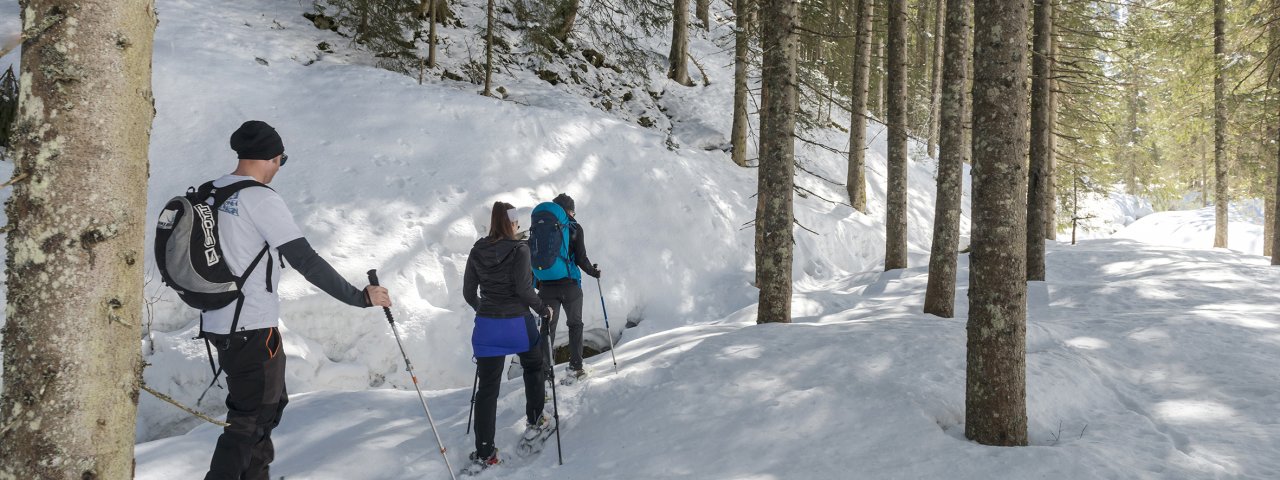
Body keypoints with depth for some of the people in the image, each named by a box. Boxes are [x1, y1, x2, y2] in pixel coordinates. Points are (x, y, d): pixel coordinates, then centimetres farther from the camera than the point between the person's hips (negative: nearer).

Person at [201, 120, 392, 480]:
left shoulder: (208, 194, 8)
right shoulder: (261, 199, -17)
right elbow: (307, 262, -20)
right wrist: (360, 297, -14)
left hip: (217, 324, 9)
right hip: (252, 329, -9)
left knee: (270, 403, 21)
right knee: (251, 418, 0)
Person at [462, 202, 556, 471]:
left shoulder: (477, 251, 2)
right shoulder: (519, 250, -12)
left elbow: (468, 292, 6)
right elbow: (523, 289, -18)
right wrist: (543, 310, -2)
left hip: (486, 326, 3)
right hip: (517, 324, -3)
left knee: (487, 387, 4)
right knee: (533, 367, 27)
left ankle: (483, 454, 2)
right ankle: (534, 421, 35)